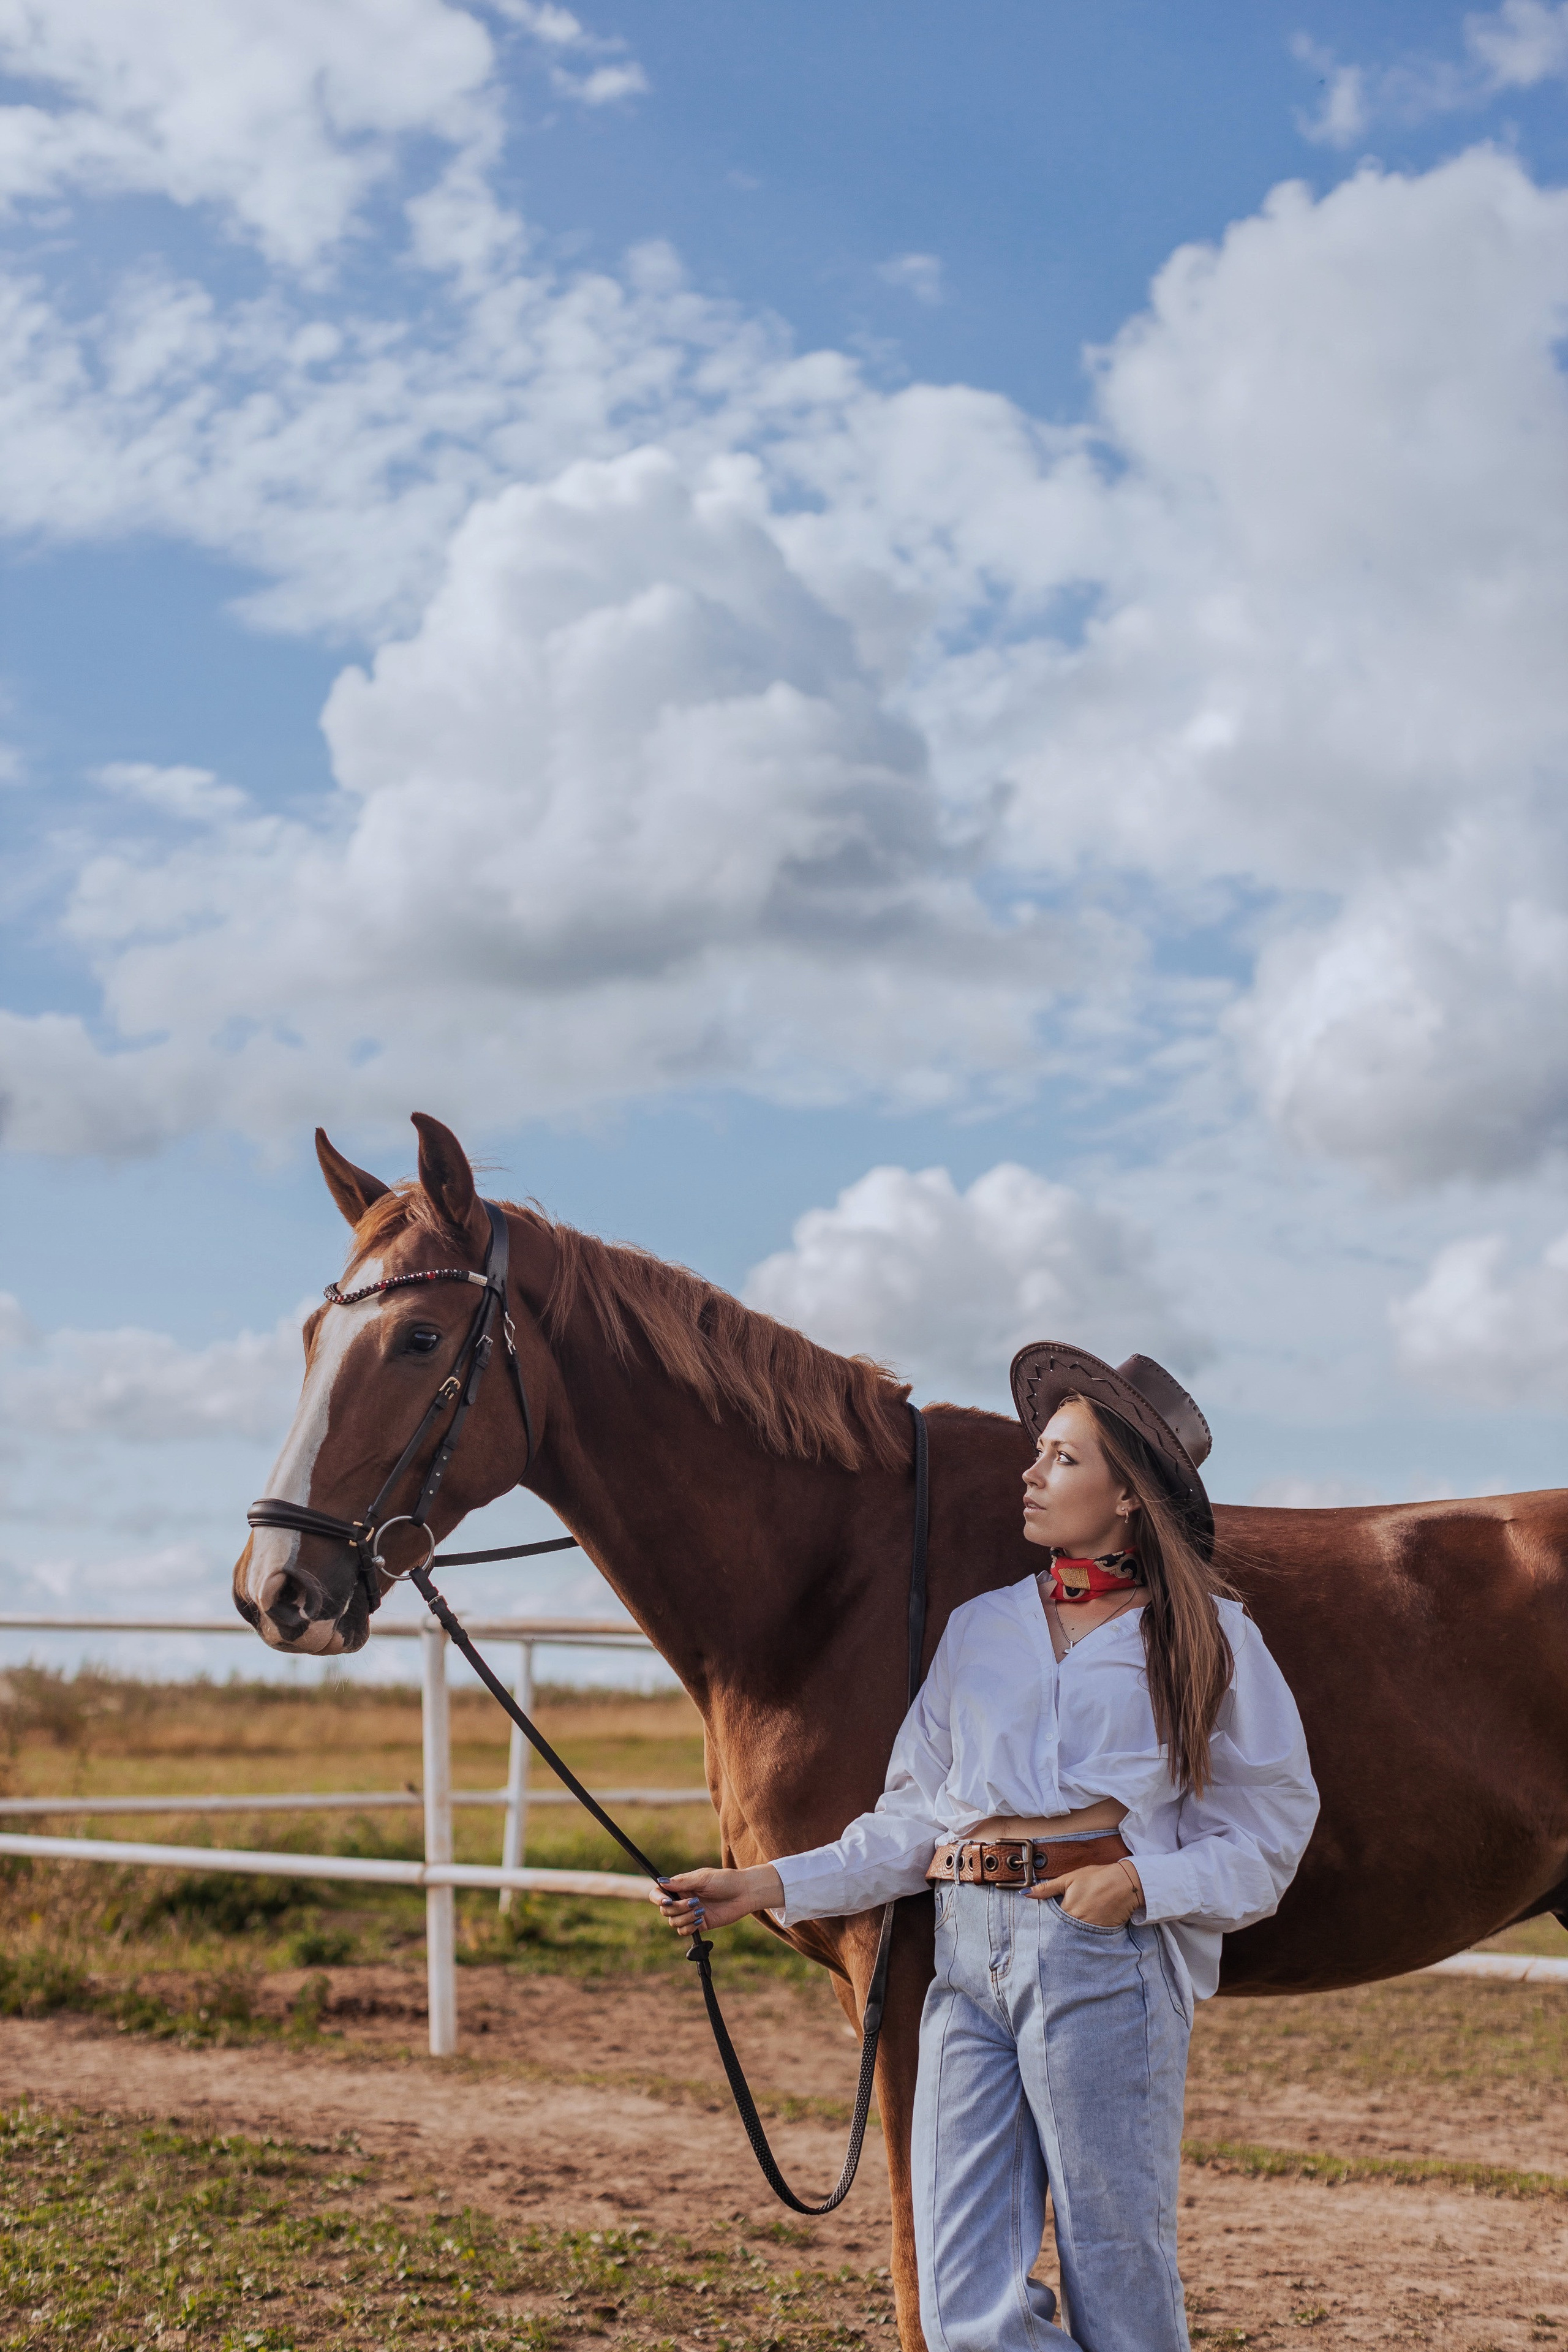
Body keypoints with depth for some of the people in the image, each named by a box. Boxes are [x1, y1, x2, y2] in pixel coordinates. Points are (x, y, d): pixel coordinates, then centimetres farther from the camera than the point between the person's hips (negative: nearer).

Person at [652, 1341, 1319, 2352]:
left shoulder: (1207, 1637, 4)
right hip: (970, 1950, 4)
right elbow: (914, 1820, 14)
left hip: (1105, 1958, -4)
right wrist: (771, 1886, 5)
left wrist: (1144, 1881, -13)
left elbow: (1269, 1832, 3)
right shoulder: (980, 1627, 15)